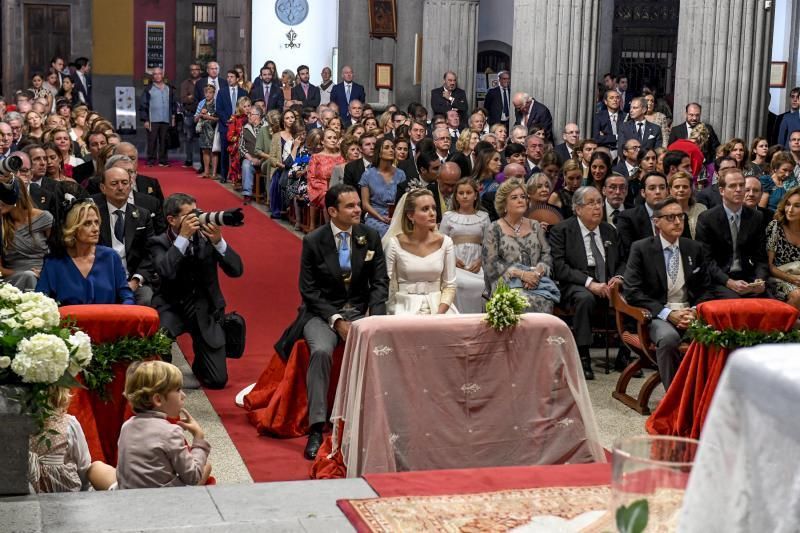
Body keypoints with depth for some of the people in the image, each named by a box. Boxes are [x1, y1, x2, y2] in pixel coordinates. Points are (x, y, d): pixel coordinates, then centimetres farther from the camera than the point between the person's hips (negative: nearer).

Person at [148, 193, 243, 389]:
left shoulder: (206, 237, -3)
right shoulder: (159, 242, -7)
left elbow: (236, 270, -9)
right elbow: (166, 271, -28)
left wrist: (218, 241, -23)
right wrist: (183, 237, -28)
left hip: (205, 310, 2)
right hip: (172, 307, -2)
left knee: (218, 380, -3)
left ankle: (199, 362, 34)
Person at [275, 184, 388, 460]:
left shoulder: (370, 236, 2)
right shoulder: (313, 241, -4)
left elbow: (380, 281, 5)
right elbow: (309, 290, -4)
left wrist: (373, 317, -12)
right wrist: (336, 321, -16)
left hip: (360, 312, 2)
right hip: (322, 313, -2)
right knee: (321, 351, -33)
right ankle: (316, 428, -29)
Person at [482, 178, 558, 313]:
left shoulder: (535, 226, 18)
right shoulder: (494, 229, 5)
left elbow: (546, 255, 12)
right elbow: (490, 263, -3)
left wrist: (538, 272, -9)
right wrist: (521, 274, -12)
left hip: (536, 281, 3)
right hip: (507, 284, -3)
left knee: (544, 302, -29)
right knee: (527, 303, -33)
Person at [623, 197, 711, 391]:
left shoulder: (695, 249, 15)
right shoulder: (641, 249, 2)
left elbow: (705, 289, 17)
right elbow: (632, 292, -6)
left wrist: (695, 311, -6)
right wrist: (668, 314, -14)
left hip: (690, 312, 3)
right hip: (658, 315, -3)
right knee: (669, 337, -38)